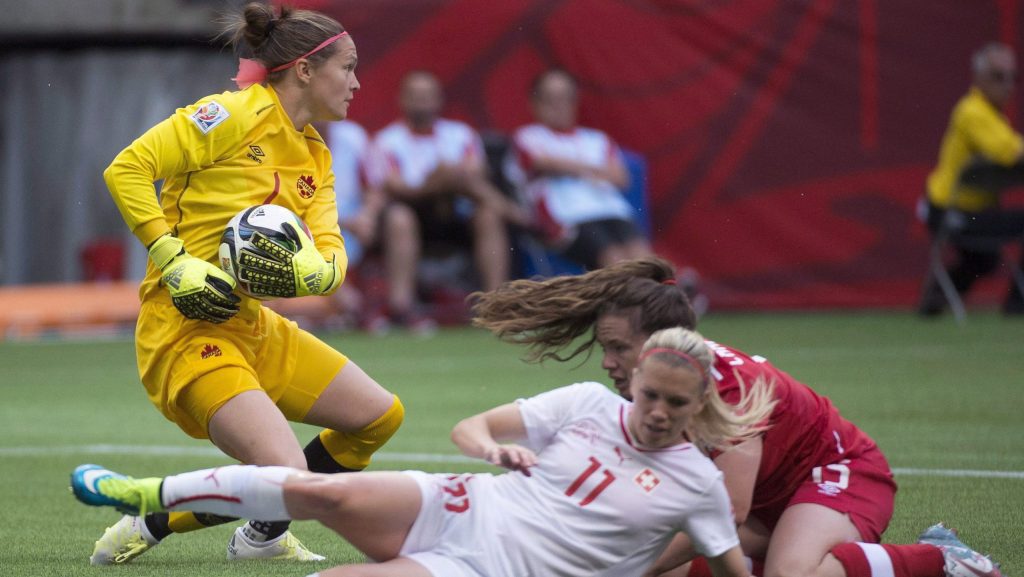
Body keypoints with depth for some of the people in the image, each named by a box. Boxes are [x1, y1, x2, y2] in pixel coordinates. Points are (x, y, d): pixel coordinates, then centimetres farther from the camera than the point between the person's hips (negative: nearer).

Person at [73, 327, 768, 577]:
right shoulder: (590, 403, 5)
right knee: (320, 490, -20)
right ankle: (153, 498, -5)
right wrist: (495, 448, -16)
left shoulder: (698, 483, -2)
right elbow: (469, 427, 5)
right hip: (459, 508, 3)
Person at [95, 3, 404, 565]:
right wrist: (173, 260, -22)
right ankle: (146, 527, -2)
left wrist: (306, 271, -20)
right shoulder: (236, 113, -12)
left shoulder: (315, 157, 14)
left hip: (253, 325, 9)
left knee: (381, 415, 13)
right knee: (284, 470, -24)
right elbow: (126, 169, -16)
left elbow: (331, 258, 4)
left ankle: (263, 536, 24)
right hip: (186, 328, -9)